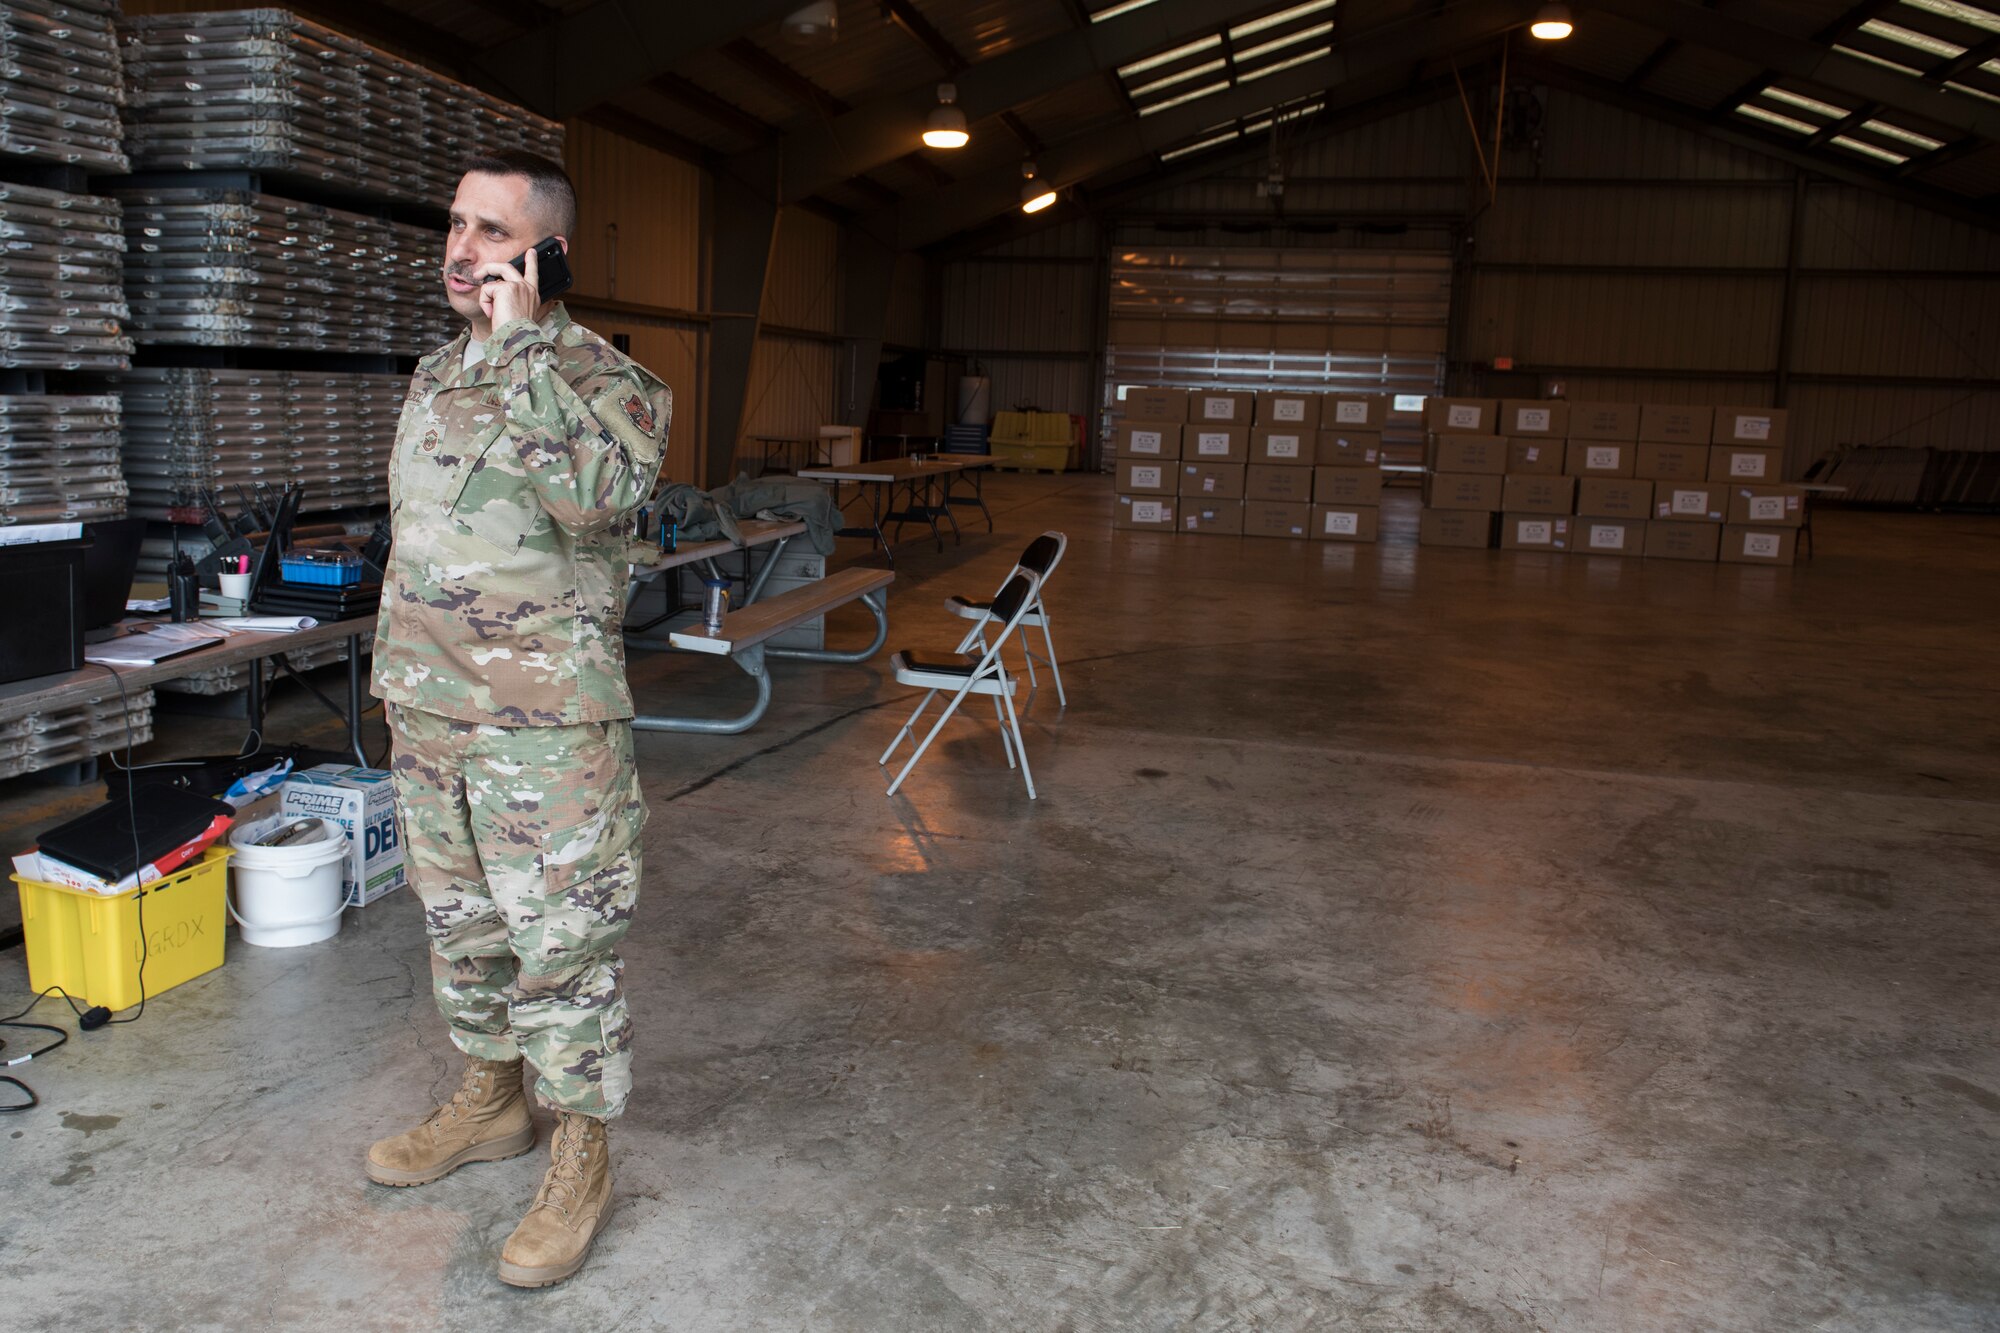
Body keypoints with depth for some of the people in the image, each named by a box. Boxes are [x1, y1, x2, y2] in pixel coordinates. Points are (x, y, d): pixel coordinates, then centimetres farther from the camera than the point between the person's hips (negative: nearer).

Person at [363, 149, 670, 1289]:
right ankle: (491, 1100, 39)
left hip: (546, 723, -8)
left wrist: (521, 345, -25)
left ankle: (583, 1157, 17)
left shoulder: (604, 376, -11)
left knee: (562, 943, 1)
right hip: (427, 712, 8)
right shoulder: (436, 373, 13)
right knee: (462, 925, 20)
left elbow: (599, 494, -33)